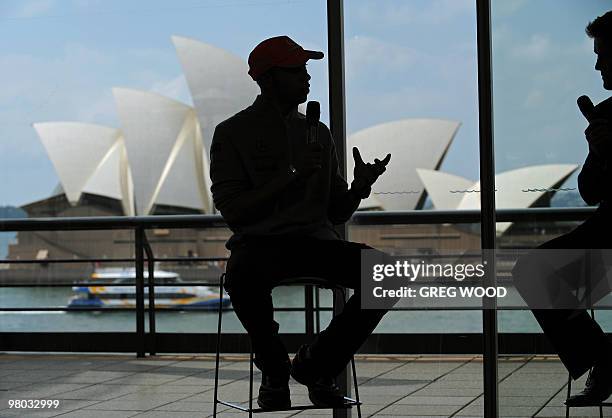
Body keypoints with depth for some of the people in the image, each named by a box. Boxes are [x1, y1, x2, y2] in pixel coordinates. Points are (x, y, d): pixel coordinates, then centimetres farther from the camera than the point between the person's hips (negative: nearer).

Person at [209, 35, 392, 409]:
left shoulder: (318, 133, 17)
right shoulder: (233, 132, 3)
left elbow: (337, 212, 16)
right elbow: (231, 210, -6)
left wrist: (360, 186, -5)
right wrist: (289, 178, -14)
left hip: (315, 239, 4)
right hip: (259, 242, -4)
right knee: (244, 276, -40)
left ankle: (316, 364, -2)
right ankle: (275, 370, -10)